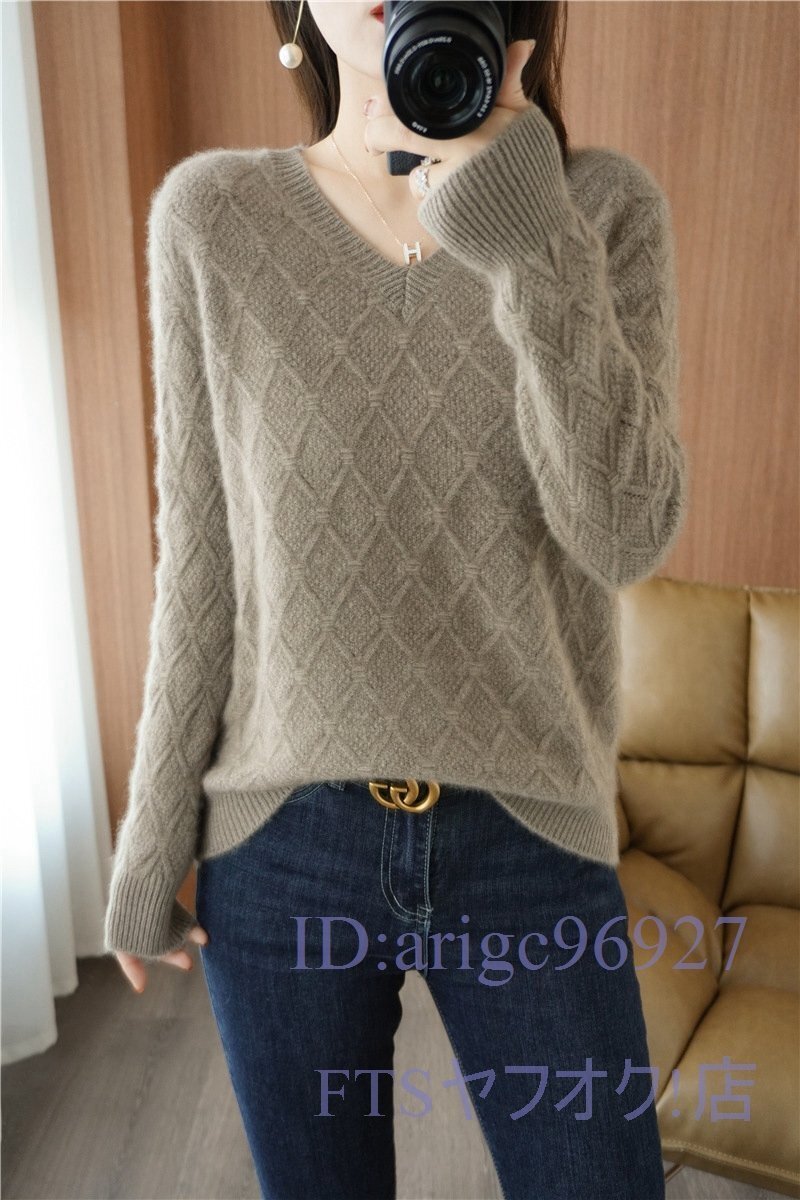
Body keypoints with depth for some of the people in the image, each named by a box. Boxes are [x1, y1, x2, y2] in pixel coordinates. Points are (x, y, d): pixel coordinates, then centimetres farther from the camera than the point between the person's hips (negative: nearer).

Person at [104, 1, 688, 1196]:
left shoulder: (607, 206, -2)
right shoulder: (212, 215, -3)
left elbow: (628, 536, -12)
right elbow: (200, 559, -1)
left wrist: (535, 246, -23)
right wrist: (154, 838, 2)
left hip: (532, 841, 1)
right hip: (279, 845, 1)